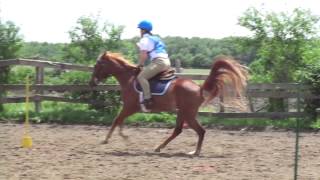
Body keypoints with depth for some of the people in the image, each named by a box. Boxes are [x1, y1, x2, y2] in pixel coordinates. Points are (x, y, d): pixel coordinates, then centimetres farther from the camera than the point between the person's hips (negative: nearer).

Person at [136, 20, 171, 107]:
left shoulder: (144, 40, -2)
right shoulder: (155, 38, 26)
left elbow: (143, 55, -9)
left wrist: (140, 65, 3)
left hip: (159, 61, -10)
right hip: (167, 61, 10)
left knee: (141, 76, -16)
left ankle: (147, 98, -29)